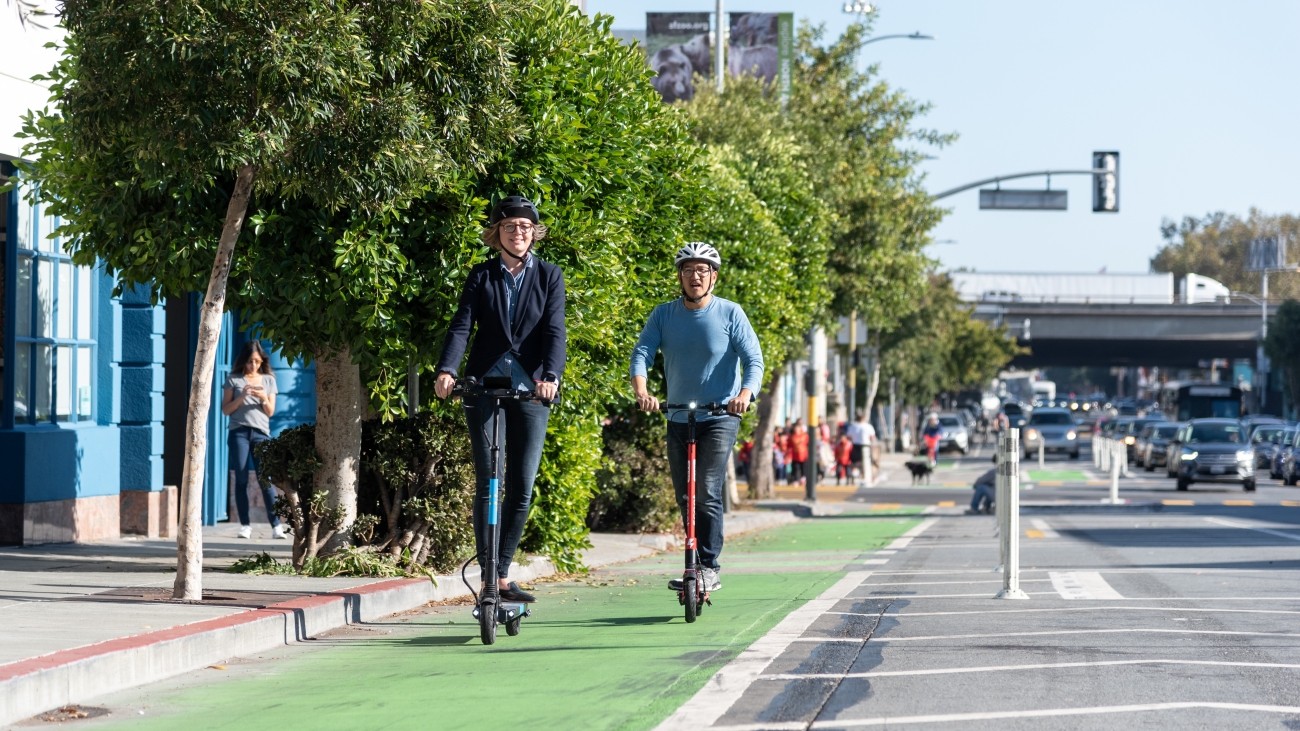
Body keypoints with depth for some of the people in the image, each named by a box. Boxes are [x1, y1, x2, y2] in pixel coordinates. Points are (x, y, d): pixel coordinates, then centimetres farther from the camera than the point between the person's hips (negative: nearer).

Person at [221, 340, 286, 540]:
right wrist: (241, 397, -12)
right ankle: (245, 525, -1)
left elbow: (270, 412, 11)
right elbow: (225, 409, 4)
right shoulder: (234, 380, 7)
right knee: (241, 479, -3)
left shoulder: (268, 380, 13)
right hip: (239, 432, -1)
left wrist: (264, 399, -9)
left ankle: (276, 525, -11)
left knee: (266, 478, -8)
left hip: (261, 432, 1)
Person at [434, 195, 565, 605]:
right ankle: (489, 577, -1)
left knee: (521, 489, 0)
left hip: (530, 391, 0)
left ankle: (502, 575, 10)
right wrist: (447, 371, -22)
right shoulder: (481, 276, 7)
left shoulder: (549, 276, 6)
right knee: (487, 486, -4)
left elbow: (554, 330, -6)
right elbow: (461, 326, -4)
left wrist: (550, 376, -24)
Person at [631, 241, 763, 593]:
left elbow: (753, 360, -11)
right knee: (685, 498, 8)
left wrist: (745, 393, -31)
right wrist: (640, 392, -29)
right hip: (678, 418, 4)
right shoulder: (664, 314, 2)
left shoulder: (730, 313, -6)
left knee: (707, 493, -17)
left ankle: (709, 568, -12)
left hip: (720, 418, -4)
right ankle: (697, 566, 18)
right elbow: (642, 352, -9)